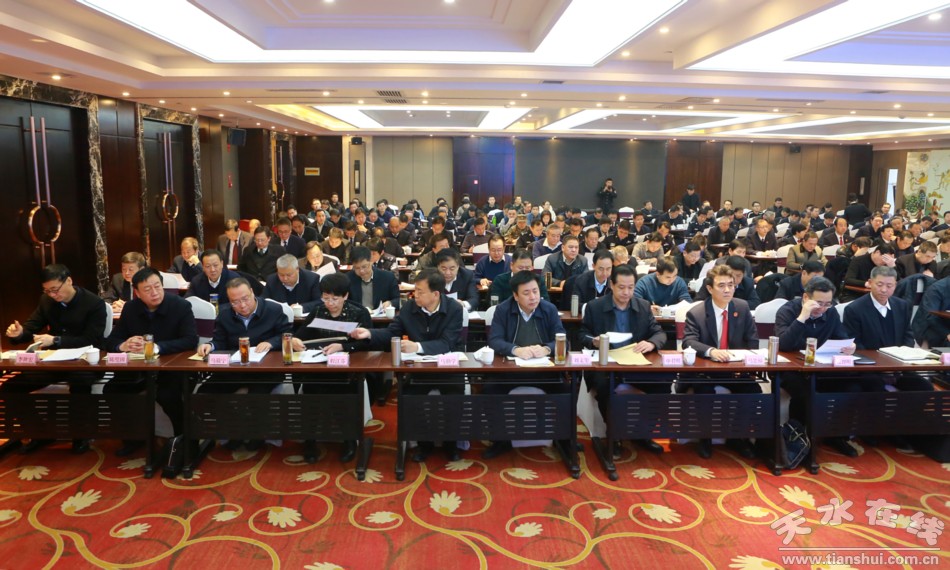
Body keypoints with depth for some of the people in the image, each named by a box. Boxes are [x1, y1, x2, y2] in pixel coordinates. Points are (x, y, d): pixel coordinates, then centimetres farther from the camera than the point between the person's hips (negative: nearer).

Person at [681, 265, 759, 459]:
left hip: (736, 368, 4)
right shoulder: (695, 313, -11)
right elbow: (688, 342, -25)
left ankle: (738, 436, 4)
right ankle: (705, 437, -4)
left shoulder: (743, 307, 2)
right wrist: (712, 351, -45)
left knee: (754, 391, -21)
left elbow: (753, 341, 5)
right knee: (705, 393, -31)